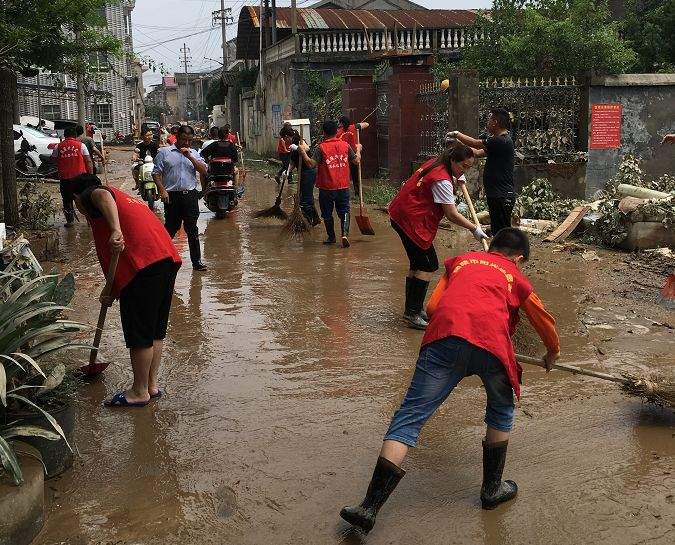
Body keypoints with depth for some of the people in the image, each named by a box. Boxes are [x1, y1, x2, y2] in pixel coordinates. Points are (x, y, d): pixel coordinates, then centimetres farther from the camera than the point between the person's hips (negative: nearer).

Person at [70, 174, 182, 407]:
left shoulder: (90, 195, 11)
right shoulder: (123, 199, 35)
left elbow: (103, 196, -18)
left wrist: (116, 230, -29)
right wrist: (114, 293, 36)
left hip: (144, 265, -9)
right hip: (168, 259, 9)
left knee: (139, 333, 2)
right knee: (156, 329, 18)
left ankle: (139, 392, 13)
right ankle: (152, 385, 28)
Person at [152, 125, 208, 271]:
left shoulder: (193, 153, 14)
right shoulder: (164, 152, 5)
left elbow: (203, 170, 2)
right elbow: (156, 173, 2)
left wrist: (190, 157, -8)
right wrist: (162, 190, -10)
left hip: (190, 195, 2)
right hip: (172, 195, -2)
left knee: (192, 229, 2)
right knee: (172, 227, 5)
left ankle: (196, 261, 6)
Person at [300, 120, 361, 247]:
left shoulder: (321, 147, -12)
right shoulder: (345, 145, -1)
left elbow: (311, 164, -15)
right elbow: (356, 160, 9)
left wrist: (303, 153, -3)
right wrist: (358, 149, 28)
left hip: (326, 187, -3)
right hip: (343, 186, 3)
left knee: (327, 213, 13)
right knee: (344, 210, 8)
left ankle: (331, 237, 22)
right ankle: (345, 233, -13)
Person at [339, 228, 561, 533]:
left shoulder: (460, 260, 32)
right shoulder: (515, 275, 29)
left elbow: (432, 306, 25)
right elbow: (544, 320, 40)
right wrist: (553, 352, 59)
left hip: (444, 338, 1)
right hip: (491, 344, 0)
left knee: (409, 418, -1)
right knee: (501, 413, 28)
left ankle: (370, 507, -5)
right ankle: (492, 489, 36)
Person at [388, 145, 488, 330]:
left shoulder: (435, 164, 8)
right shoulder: (442, 180, -21)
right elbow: (452, 215, -21)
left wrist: (456, 182, 15)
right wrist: (474, 229, -12)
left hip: (401, 215, 10)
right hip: (412, 222, -10)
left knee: (418, 264, 14)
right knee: (429, 265, -8)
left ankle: (412, 310, 19)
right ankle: (413, 313, -8)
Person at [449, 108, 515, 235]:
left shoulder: (502, 141, -18)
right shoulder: (498, 141, 15)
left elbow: (475, 144, -13)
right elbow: (478, 153, 20)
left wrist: (457, 134, 1)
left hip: (502, 197, -11)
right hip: (497, 195, 11)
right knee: (496, 231, 18)